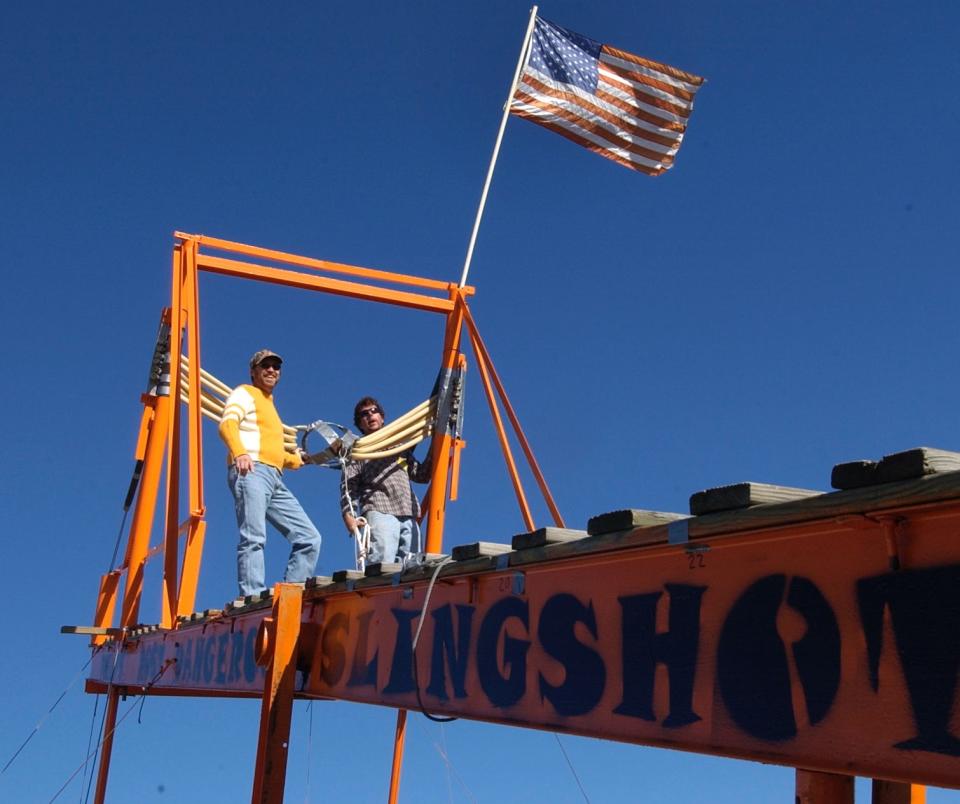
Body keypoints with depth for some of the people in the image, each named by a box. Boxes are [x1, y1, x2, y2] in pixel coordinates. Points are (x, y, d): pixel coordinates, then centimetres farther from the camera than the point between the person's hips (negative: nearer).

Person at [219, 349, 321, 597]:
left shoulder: (269, 405, 35)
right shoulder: (244, 394, 10)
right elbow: (228, 423, -11)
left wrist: (298, 460, 31)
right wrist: (238, 453, -29)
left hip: (275, 480, 8)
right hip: (250, 471, -8)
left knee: (309, 538, -1)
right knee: (253, 538, -22)